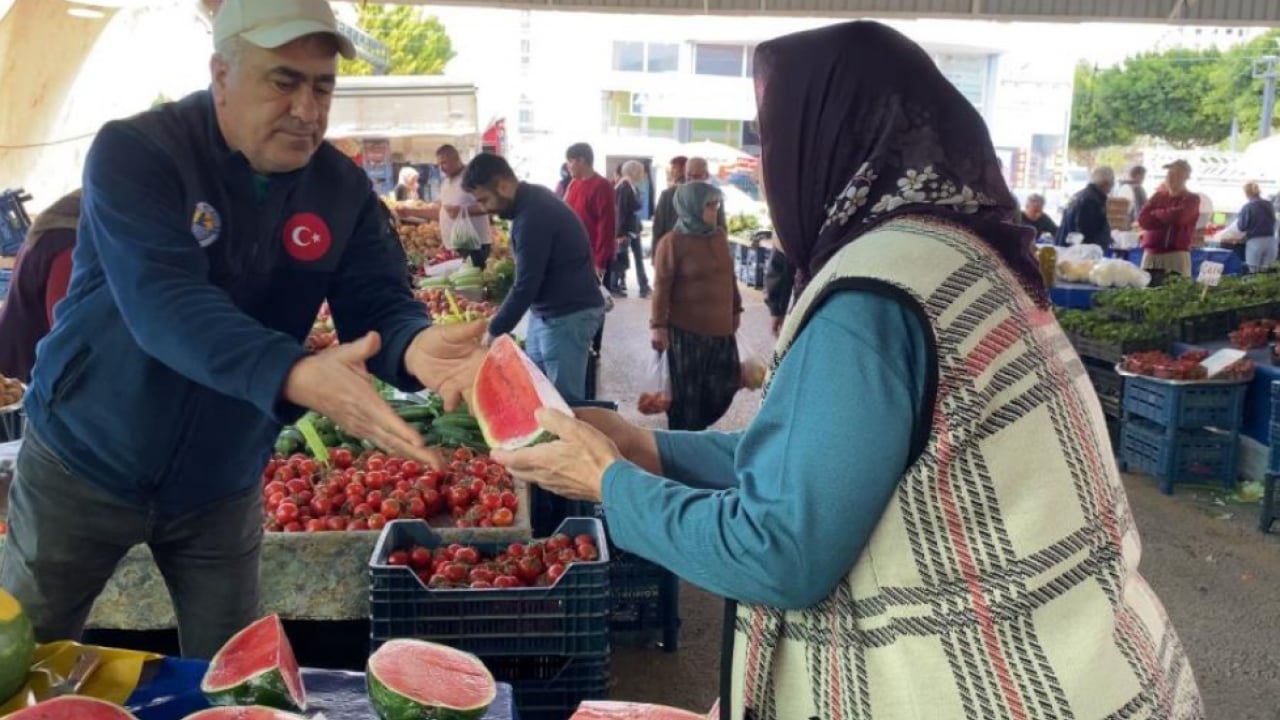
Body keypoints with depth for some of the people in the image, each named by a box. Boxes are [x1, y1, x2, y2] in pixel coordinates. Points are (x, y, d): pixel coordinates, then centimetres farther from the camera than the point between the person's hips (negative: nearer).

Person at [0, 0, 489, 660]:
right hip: (85, 463, -3)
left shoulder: (342, 187, -7)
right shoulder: (135, 152, -21)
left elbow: (377, 302, -14)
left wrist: (413, 344, -40)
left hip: (222, 486, 3)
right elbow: (165, 303, -35)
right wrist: (295, 376, -52)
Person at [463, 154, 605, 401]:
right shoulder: (532, 199, 6)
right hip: (547, 311, 10)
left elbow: (526, 286, -24)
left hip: (568, 315, -10)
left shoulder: (532, 216, -25)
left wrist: (493, 334, -15)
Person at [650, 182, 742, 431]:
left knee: (724, 388, 10)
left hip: (721, 329, 7)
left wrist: (736, 309, 21)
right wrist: (658, 325, -16)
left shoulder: (719, 236, 9)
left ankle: (696, 429, 32)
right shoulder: (672, 242, -11)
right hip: (685, 331, -6)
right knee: (686, 394, 4)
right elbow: (662, 287, -12)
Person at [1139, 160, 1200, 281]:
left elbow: (1177, 217, -13)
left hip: (1177, 254, -3)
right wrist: (1167, 218, -7)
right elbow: (1142, 219, 1)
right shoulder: (1158, 196, 16)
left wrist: (1155, 214, 2)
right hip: (1152, 254, 3)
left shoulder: (1191, 199, 6)